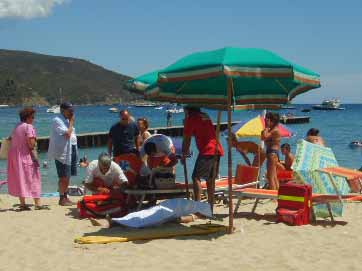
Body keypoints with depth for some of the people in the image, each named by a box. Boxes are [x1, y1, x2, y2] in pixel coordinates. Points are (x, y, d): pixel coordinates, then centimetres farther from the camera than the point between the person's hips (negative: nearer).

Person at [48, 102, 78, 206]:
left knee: (67, 176, 12)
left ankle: (65, 196, 21)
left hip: (71, 150, 8)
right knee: (64, 177, -4)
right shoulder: (57, 121, -12)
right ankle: (61, 198, 5)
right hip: (62, 152, -8)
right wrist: (71, 122, -13)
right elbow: (67, 134, -21)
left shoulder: (66, 120, 16)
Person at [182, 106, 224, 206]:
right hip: (217, 150, 8)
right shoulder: (205, 117, 23)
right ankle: (210, 205, 14)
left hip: (207, 151, -8)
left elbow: (186, 139, 4)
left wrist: (183, 155, 13)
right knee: (210, 180, 12)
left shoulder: (191, 119, 1)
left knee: (196, 177, -7)